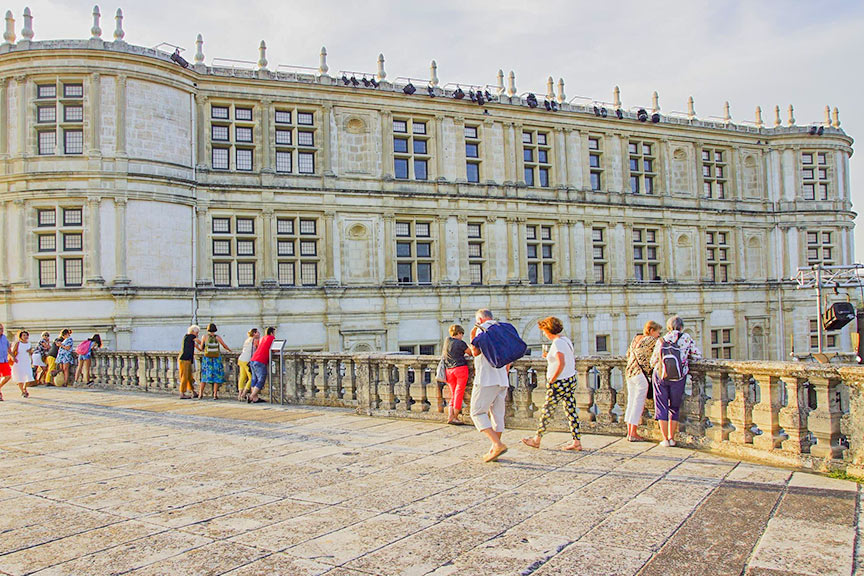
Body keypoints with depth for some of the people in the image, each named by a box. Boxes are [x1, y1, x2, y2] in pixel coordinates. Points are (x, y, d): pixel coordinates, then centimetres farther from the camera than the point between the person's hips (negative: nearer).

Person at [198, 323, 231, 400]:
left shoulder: (204, 336, -3)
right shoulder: (218, 337, -2)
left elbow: (201, 348, 5)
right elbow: (225, 346, 4)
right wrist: (229, 349, 25)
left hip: (207, 359, 1)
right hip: (216, 359, -1)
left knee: (205, 376, 11)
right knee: (216, 376, 5)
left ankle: (200, 394, 6)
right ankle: (215, 395, -1)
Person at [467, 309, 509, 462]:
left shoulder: (482, 329, -3)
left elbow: (476, 352, -11)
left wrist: (473, 337, 4)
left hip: (486, 380, -7)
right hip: (502, 380, 8)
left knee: (478, 412, -3)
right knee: (497, 414, 9)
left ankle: (498, 444, -16)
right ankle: (494, 450, 10)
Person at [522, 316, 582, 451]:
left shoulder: (557, 343, -18)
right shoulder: (566, 340, 10)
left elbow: (561, 364, -28)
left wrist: (551, 380, -18)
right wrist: (549, 356, 16)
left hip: (559, 383, -9)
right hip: (571, 379, 9)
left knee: (546, 410, 4)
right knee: (571, 410, 10)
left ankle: (537, 439, 16)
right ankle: (576, 442, 11)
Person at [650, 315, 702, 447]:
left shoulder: (661, 340, 1)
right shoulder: (686, 338, -2)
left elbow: (653, 362, 4)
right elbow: (697, 355, 2)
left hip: (660, 376, 0)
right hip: (678, 378, 0)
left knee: (661, 407, 9)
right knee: (674, 408, 15)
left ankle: (665, 439, 8)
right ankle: (672, 438, 16)